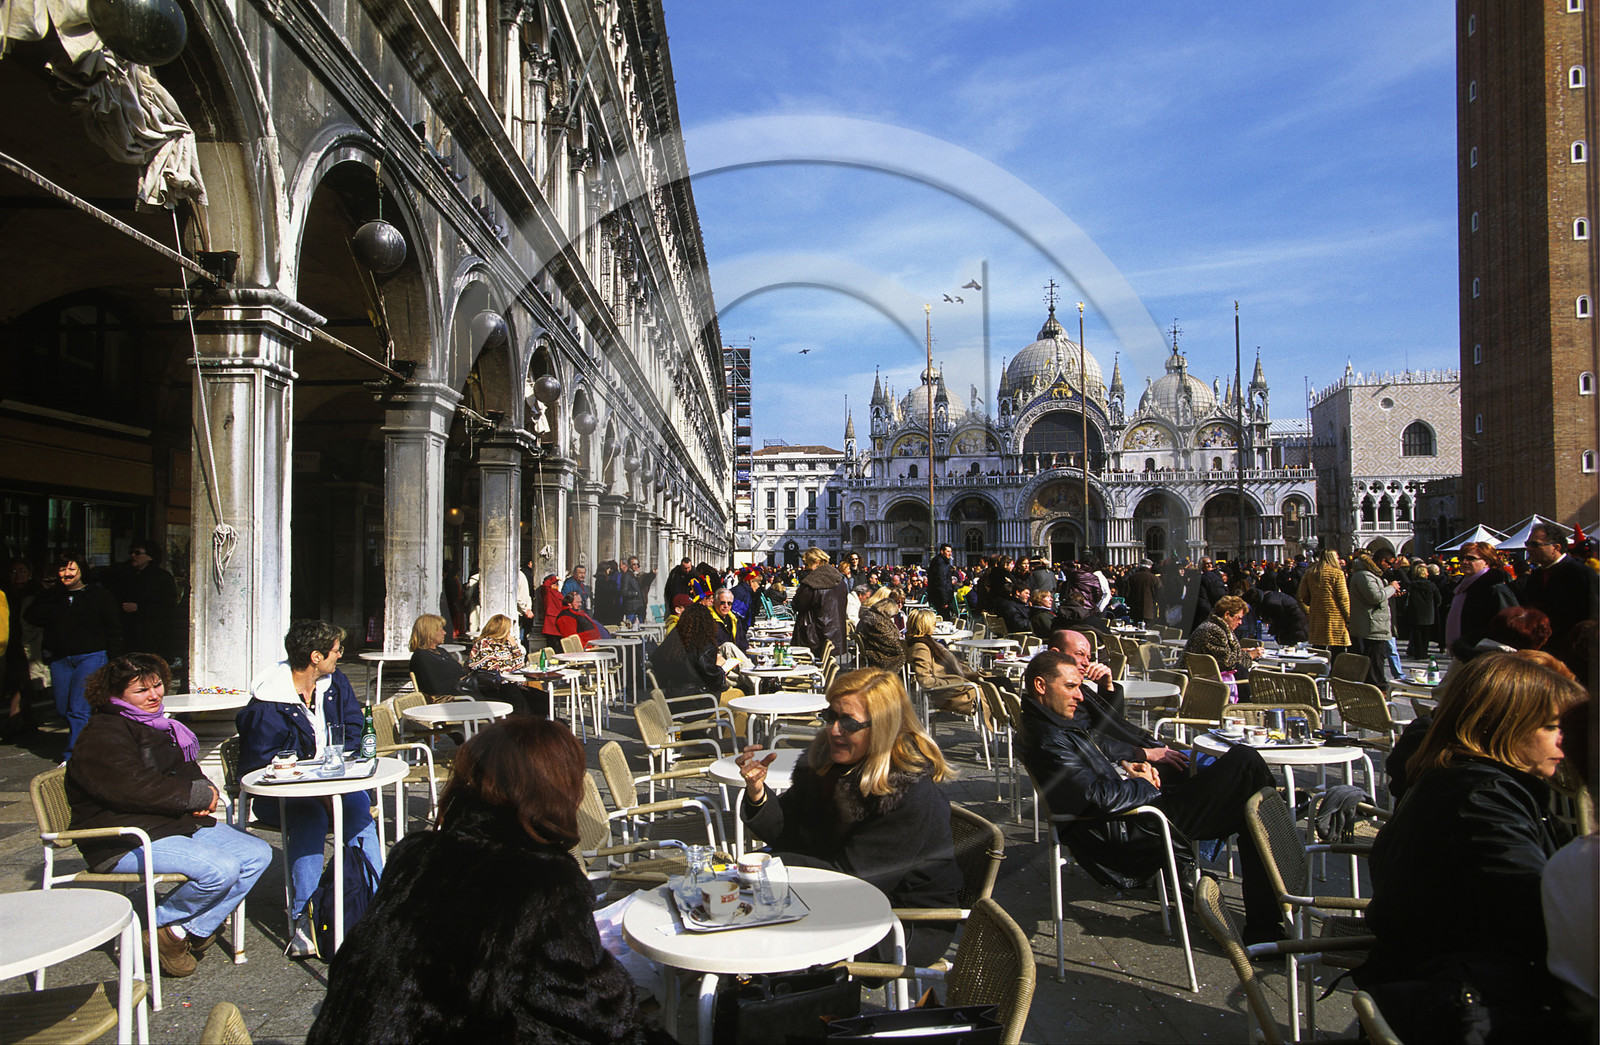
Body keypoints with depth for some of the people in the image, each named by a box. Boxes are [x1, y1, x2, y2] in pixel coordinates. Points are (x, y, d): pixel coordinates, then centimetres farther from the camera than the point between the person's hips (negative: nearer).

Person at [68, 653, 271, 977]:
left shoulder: (157, 726, 20)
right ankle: (160, 924, -4)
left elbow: (188, 771, 25)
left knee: (258, 854, -8)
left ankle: (192, 930, -8)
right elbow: (136, 789, -23)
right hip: (126, 841, -10)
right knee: (220, 869, -29)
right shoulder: (102, 737, -10)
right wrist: (199, 795, -16)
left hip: (179, 822, 10)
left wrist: (204, 791, 0)